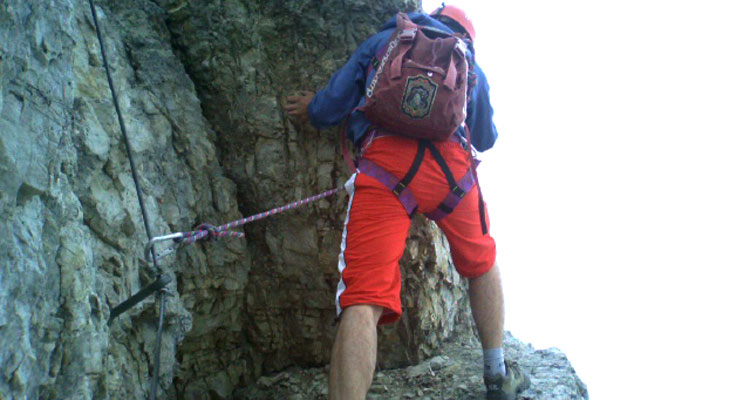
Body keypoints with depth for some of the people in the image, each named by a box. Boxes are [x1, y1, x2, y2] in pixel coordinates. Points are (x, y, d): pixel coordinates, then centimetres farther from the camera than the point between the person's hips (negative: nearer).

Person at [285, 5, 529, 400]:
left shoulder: (381, 41, 27)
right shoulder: (469, 63, 31)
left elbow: (330, 106, 19)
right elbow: (486, 138, 42)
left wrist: (311, 109, 41)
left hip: (383, 158, -2)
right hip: (450, 162, 2)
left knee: (363, 300, -13)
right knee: (481, 263, 28)